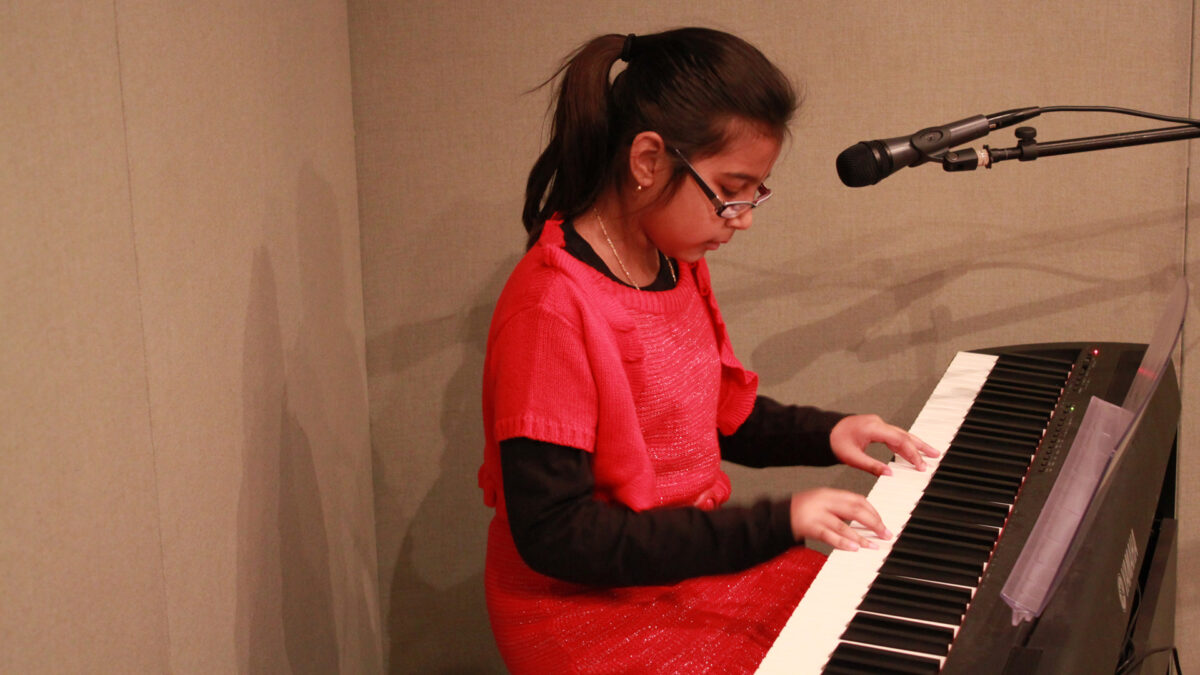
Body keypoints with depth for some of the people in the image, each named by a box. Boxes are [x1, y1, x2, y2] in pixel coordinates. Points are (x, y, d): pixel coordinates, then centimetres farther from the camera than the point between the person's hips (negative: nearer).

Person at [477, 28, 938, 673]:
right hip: (588, 606, -8)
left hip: (690, 565, 9)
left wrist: (825, 433, 1)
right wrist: (774, 522, -26)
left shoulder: (677, 266, 4)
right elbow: (553, 534, -26)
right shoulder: (552, 306, -25)